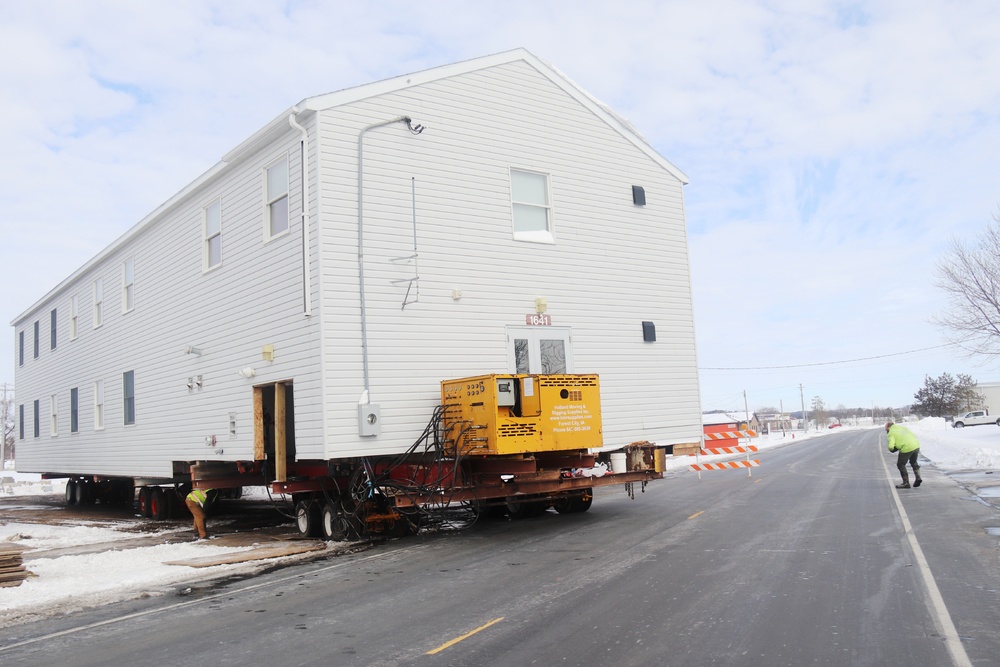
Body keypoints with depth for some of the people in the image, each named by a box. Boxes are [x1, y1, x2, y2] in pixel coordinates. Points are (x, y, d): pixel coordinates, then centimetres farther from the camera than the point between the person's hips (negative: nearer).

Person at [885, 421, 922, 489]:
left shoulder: (891, 433, 2)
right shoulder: (903, 427, 23)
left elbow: (891, 447, -10)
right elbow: (914, 436, 22)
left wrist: (892, 449, 12)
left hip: (906, 448, -7)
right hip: (916, 445, 7)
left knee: (900, 464, 13)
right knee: (913, 462, 32)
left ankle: (906, 483, 15)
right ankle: (918, 478, 21)